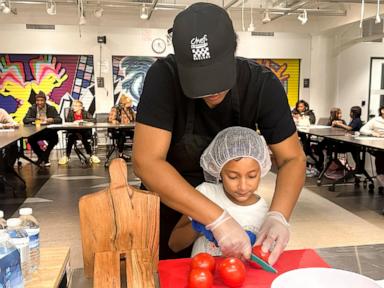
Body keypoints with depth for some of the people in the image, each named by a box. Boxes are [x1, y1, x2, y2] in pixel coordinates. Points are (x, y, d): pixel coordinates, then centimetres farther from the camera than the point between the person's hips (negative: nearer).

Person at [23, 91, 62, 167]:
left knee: (55, 138, -29)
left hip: (49, 131, -1)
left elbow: (59, 120, -7)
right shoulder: (32, 109, 2)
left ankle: (43, 157, -4)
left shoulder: (51, 108, 0)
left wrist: (52, 120, -29)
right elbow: (25, 120, -9)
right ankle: (44, 157, -3)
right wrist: (36, 119, -25)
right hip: (36, 132, 1)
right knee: (30, 139, -27)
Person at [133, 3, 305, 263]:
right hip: (170, 201, -1)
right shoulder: (164, 77, -28)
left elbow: (292, 158, -16)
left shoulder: (262, 84, -21)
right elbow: (146, 162, -35)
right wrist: (218, 219, -42)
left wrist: (279, 216, -34)